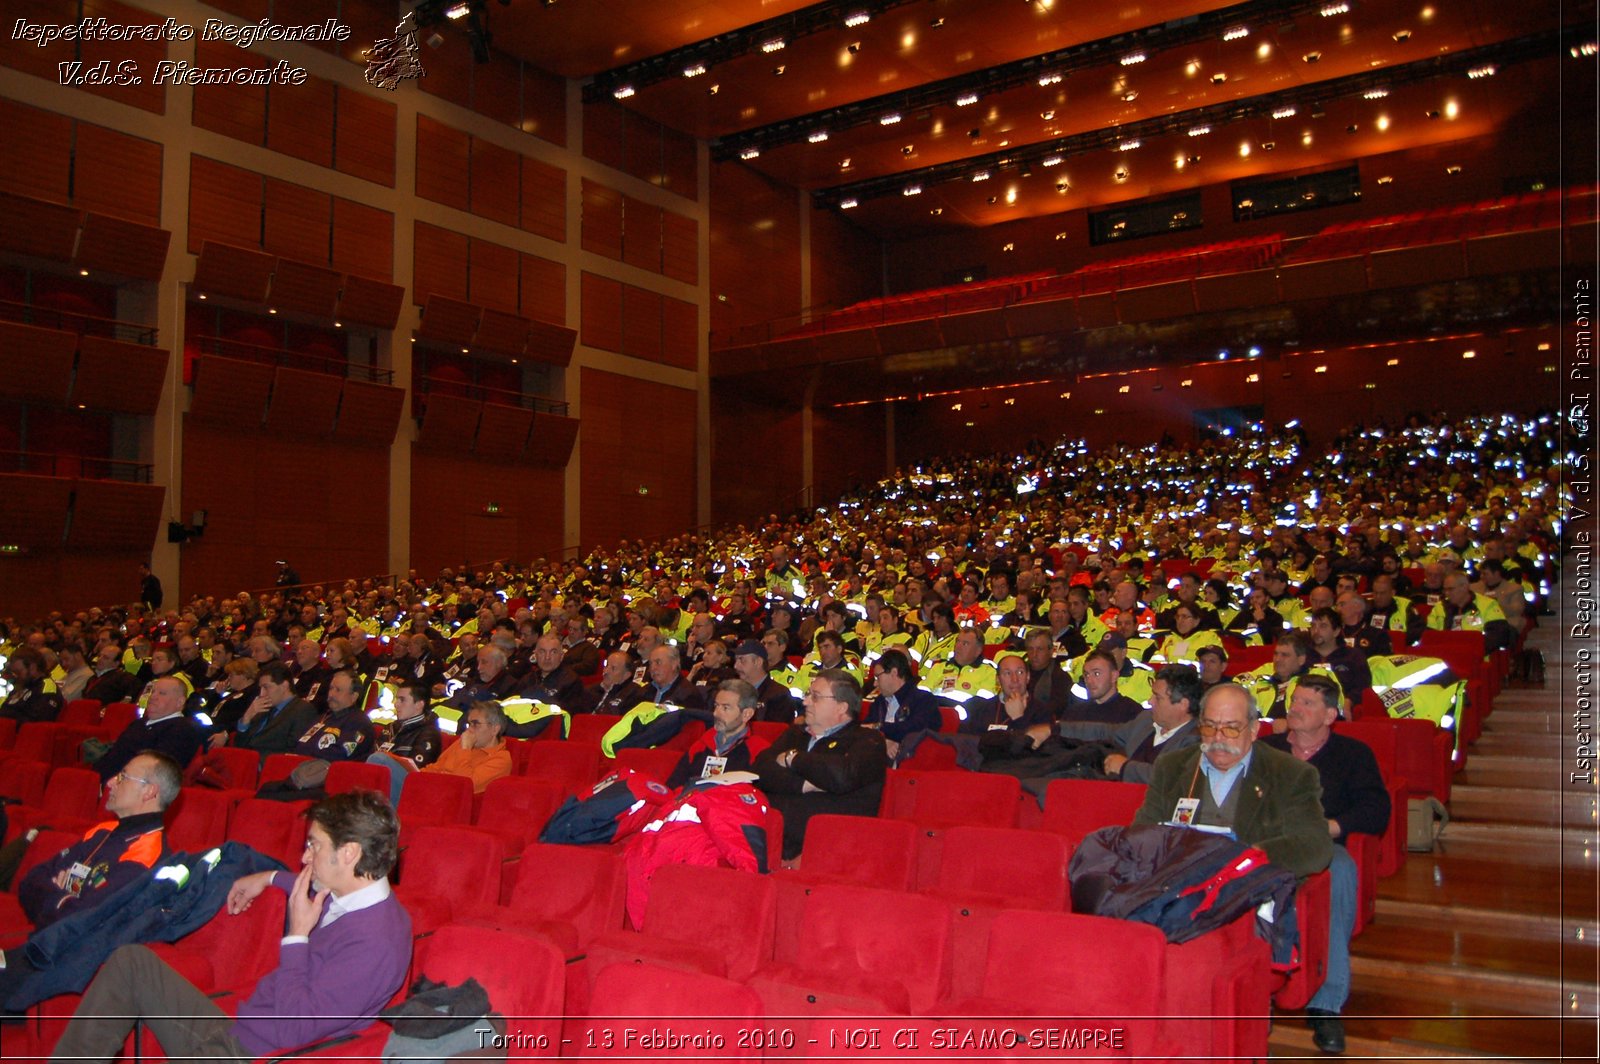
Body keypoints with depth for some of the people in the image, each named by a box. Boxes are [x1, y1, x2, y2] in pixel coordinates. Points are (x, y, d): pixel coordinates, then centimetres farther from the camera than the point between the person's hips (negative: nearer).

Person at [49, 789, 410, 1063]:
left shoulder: (375, 943, -27)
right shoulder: (348, 896, 3)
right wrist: (270, 879, 27)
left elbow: (292, 1029, -27)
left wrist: (297, 934, -22)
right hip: (232, 1034, 10)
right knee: (132, 961, 11)